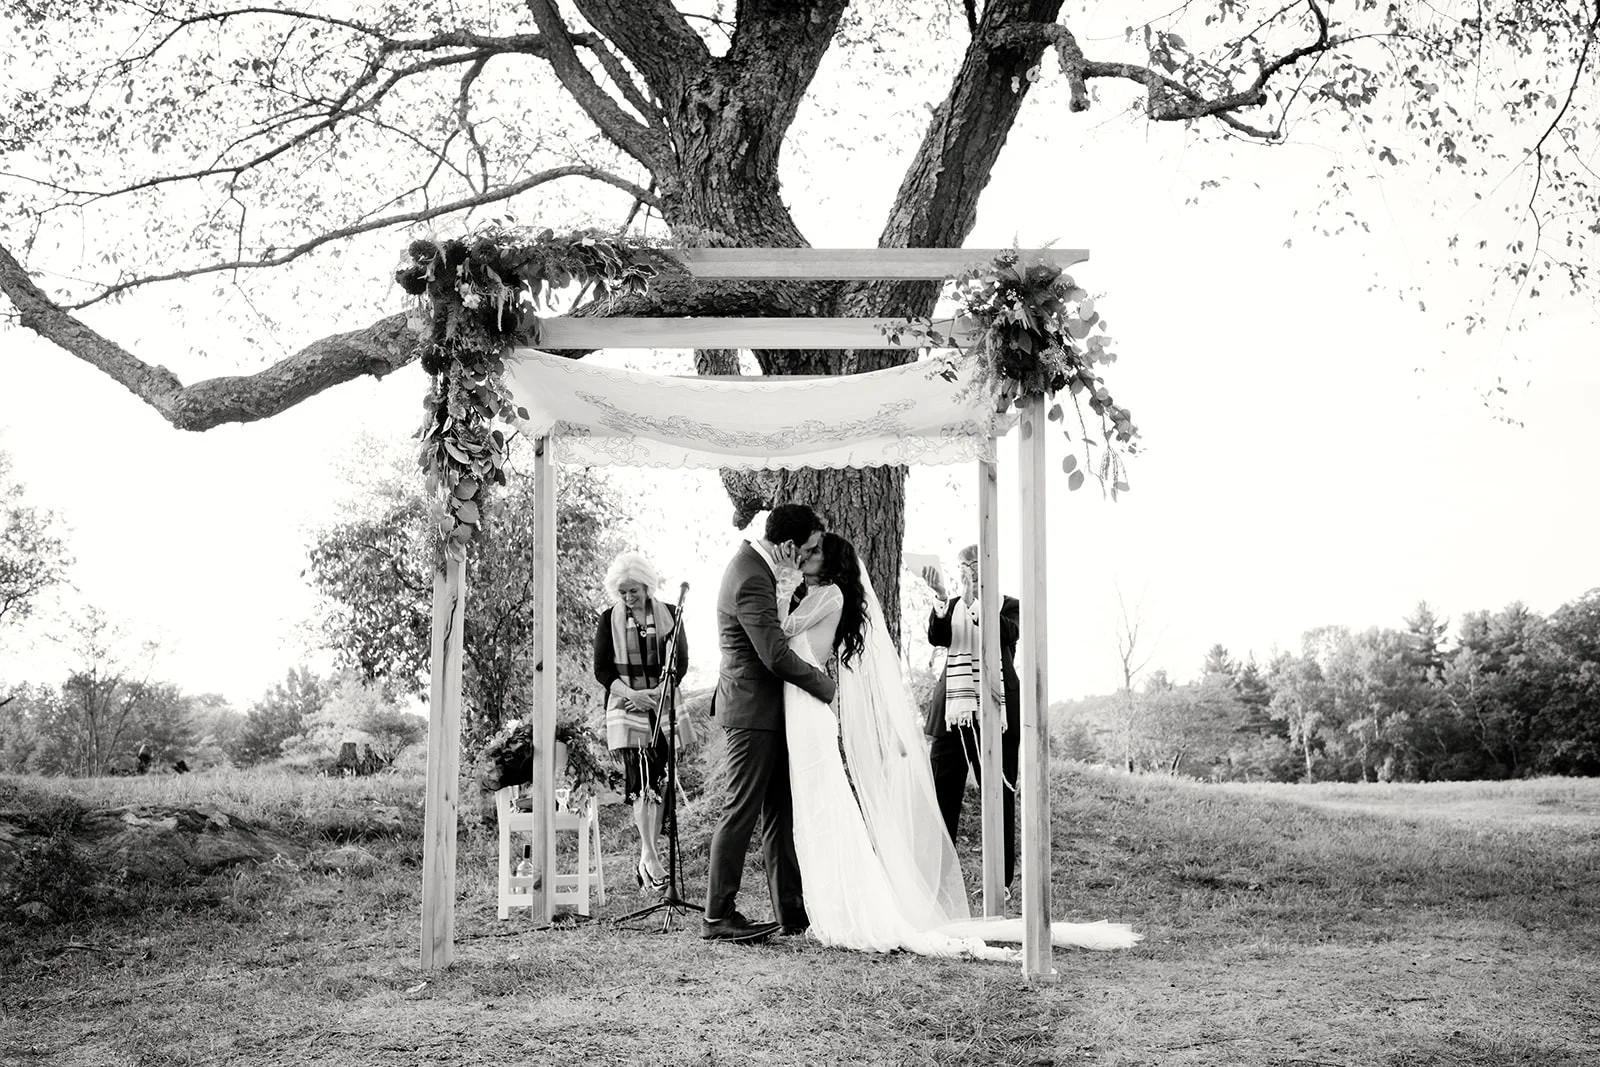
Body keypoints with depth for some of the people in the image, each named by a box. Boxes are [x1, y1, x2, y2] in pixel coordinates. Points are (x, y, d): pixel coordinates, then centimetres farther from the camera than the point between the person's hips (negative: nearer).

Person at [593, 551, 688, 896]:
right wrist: (631, 693, -15)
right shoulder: (609, 620, 4)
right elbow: (601, 670, 1)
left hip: (664, 707, 2)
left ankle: (647, 860, 9)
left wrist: (658, 692, -12)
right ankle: (650, 857, -16)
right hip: (626, 708, -2)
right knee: (641, 781, -13)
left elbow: (681, 662, 4)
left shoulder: (669, 615, 5)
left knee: (658, 783, 1)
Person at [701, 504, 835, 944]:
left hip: (766, 709, 10)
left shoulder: (754, 562, 10)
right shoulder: (752, 581, -22)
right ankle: (717, 916, 1)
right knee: (742, 810, -5)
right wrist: (829, 687, -13)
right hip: (753, 709, -10)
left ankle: (791, 909, 19)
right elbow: (777, 655, -23)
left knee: (780, 810, 12)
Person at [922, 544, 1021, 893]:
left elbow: (1007, 634, -14)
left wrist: (974, 600, -25)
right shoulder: (952, 606, 15)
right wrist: (941, 598, -20)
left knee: (999, 796, 0)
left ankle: (1000, 879, 7)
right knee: (941, 792, -4)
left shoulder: (1008, 606, 8)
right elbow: (937, 638, -4)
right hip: (952, 710, 2)